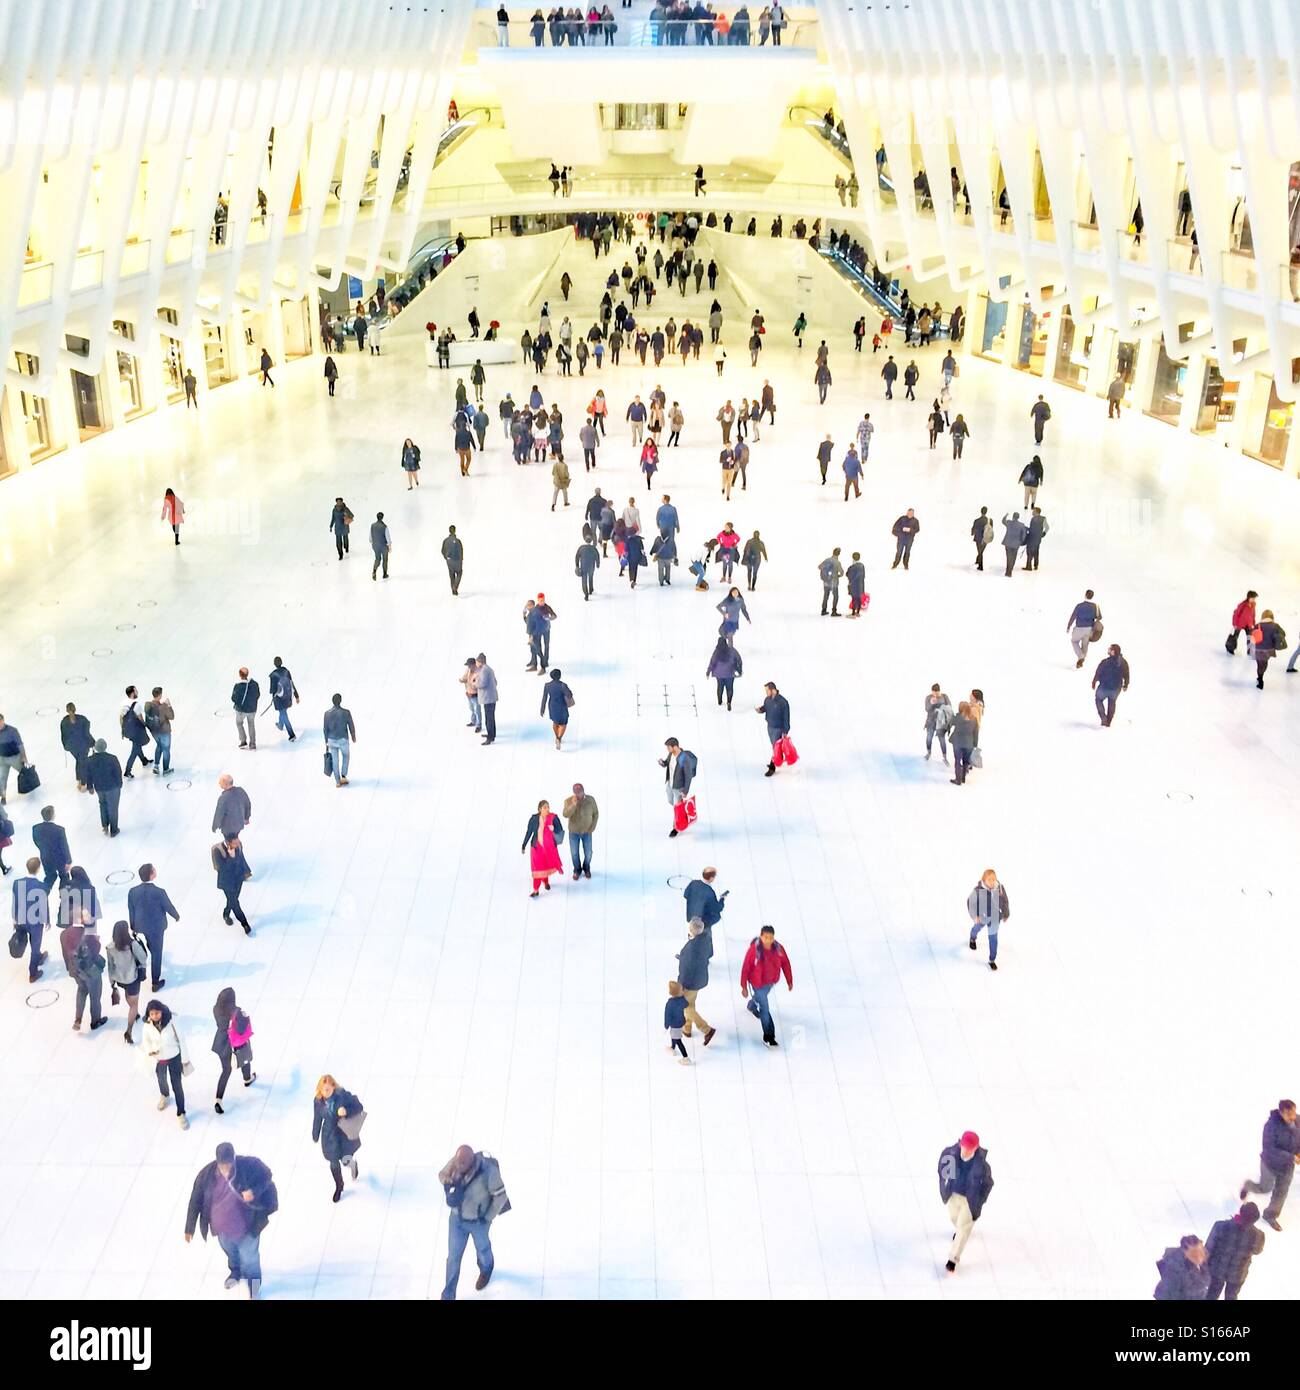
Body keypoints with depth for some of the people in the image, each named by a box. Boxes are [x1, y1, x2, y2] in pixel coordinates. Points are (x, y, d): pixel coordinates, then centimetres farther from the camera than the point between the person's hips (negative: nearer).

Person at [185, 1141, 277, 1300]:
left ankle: (254, 1284, 48)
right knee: (230, 1252, 32)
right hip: (222, 1227, 3)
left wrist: (255, 1192, -31)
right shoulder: (207, 1174, -24)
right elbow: (195, 1200, -10)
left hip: (246, 1226, -3)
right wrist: (190, 1227, -3)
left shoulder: (249, 1165, -31)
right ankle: (236, 1271, 65)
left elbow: (266, 1176, -12)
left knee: (249, 1257, 17)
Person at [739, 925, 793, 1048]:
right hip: (757, 983, -5)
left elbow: (785, 963, -5)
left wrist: (789, 981, 2)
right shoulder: (754, 950, -31)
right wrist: (744, 987, -16)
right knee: (765, 1009, -1)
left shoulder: (778, 948, -20)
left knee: (761, 997, 33)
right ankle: (768, 1037, 13)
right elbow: (745, 968, -22)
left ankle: (751, 1006, 67)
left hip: (770, 982, 5)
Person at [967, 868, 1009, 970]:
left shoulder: (1000, 888, -23)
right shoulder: (978, 890, -32)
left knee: (993, 938, 10)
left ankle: (992, 960, 29)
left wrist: (1006, 914, 6)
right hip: (981, 916, -1)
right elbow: (970, 901, -18)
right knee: (977, 928, 31)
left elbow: (1005, 901, -6)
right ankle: (973, 938, 68)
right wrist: (974, 915, -25)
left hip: (995, 918, 1)